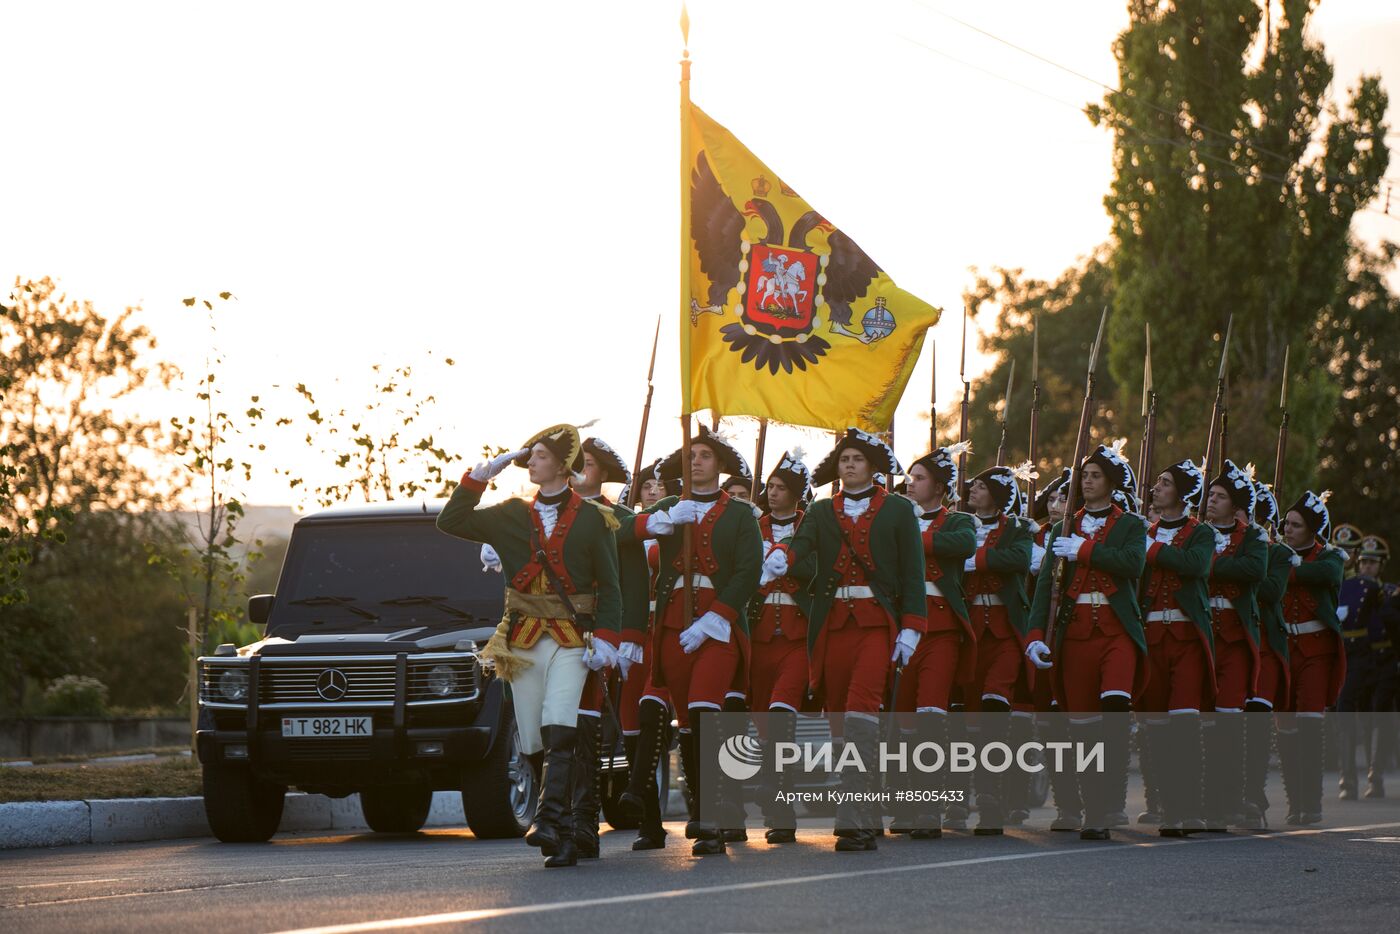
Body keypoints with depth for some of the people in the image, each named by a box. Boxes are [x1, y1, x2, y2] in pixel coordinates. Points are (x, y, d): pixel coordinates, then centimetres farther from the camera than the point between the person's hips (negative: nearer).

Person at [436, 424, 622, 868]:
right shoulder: (513, 515, 12)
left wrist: (606, 639, -8)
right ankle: (565, 839, 9)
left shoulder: (593, 518, 3)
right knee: (535, 742, 1)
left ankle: (549, 821, -33)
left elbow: (610, 586, 3)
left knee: (559, 730, -22)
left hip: (571, 640, -4)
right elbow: (451, 521, 11)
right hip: (523, 641, 4)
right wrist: (480, 476, 4)